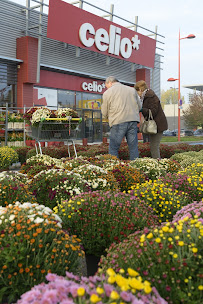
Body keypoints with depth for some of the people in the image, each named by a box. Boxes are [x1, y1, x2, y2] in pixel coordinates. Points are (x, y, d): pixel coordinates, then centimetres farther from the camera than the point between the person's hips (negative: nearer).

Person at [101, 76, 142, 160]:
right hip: (133, 121, 4)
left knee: (113, 148, 3)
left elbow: (104, 113, 7)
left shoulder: (107, 93, 6)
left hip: (118, 122, -3)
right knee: (133, 147, 6)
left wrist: (109, 117, 27)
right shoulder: (132, 90, 16)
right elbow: (139, 106, 17)